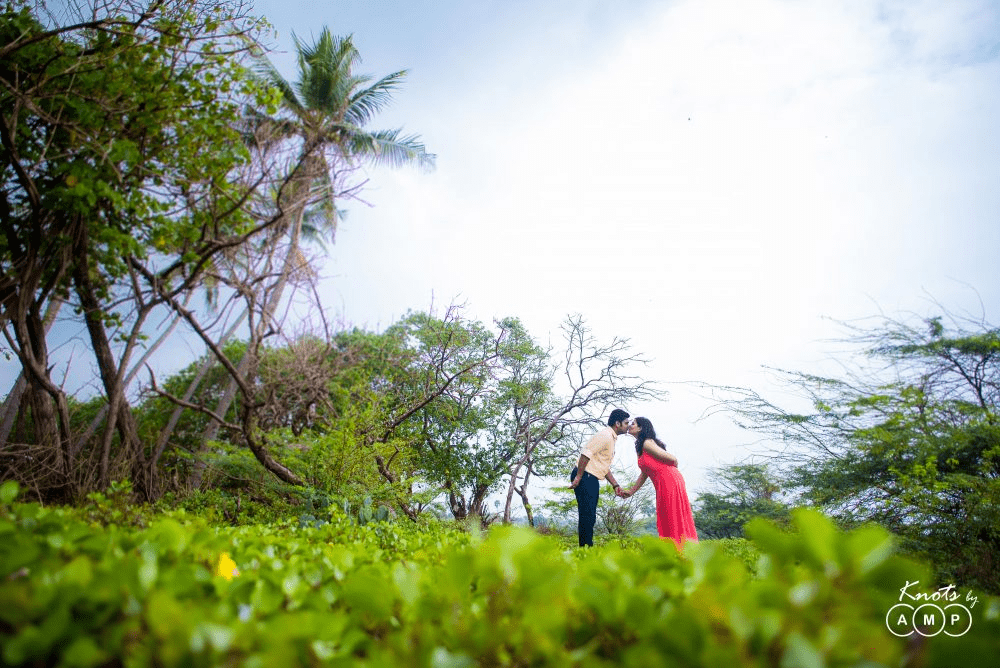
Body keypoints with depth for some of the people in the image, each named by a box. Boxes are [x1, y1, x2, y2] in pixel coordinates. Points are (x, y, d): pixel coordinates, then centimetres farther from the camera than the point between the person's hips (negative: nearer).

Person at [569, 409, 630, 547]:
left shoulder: (612, 438, 20)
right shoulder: (604, 436, -13)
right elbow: (586, 453, -22)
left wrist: (615, 485, 16)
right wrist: (578, 477, -24)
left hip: (593, 480, 11)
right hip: (584, 478, -11)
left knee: (590, 517, 13)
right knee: (587, 516, -10)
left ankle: (587, 548, 19)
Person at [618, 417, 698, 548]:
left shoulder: (647, 443, -11)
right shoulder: (640, 447, 18)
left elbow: (673, 459, -10)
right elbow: (644, 473, 19)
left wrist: (671, 472, 10)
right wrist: (631, 491, 13)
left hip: (669, 481, -9)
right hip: (663, 485, 10)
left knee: (674, 518, -5)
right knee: (666, 518, 10)